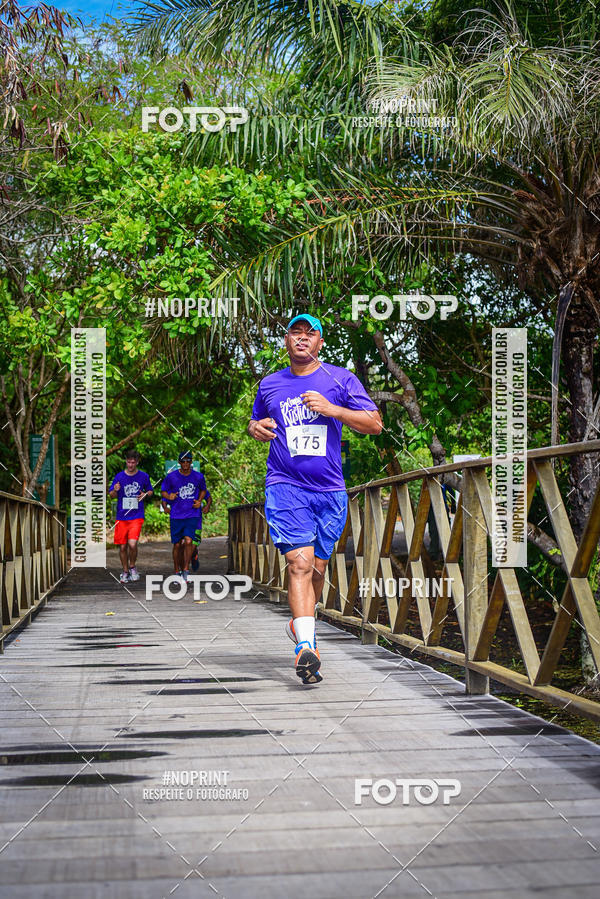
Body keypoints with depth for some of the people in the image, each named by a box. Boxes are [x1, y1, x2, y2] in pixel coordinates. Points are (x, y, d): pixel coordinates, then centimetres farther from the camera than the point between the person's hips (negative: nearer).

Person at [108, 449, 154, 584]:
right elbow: (111, 495, 6)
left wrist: (145, 494, -5)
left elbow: (150, 491, 18)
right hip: (121, 516, 2)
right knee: (122, 546, 4)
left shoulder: (143, 476, 3)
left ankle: (132, 566, 9)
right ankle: (125, 572, 22)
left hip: (137, 517, -1)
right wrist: (115, 490, -17)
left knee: (132, 544, -17)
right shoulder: (119, 476, 2)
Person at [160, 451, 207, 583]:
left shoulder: (198, 476, 2)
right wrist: (169, 496, -13)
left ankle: (186, 569, -5)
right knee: (177, 545, 4)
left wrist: (199, 501, 2)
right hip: (176, 515, 0)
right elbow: (163, 491, 9)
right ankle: (177, 572, 20)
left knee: (188, 541, -17)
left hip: (192, 514, 0)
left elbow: (203, 490, 20)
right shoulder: (171, 477, -2)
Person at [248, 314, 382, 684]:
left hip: (330, 490, 1)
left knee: (318, 566, 10)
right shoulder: (270, 384, 12)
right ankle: (307, 646, -24)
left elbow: (375, 424, 0)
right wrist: (256, 428, 4)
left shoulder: (340, 379, 5)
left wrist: (332, 409, -13)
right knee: (300, 562, -17)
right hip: (285, 486, -1)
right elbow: (256, 421, 29)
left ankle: (300, 623, 36)